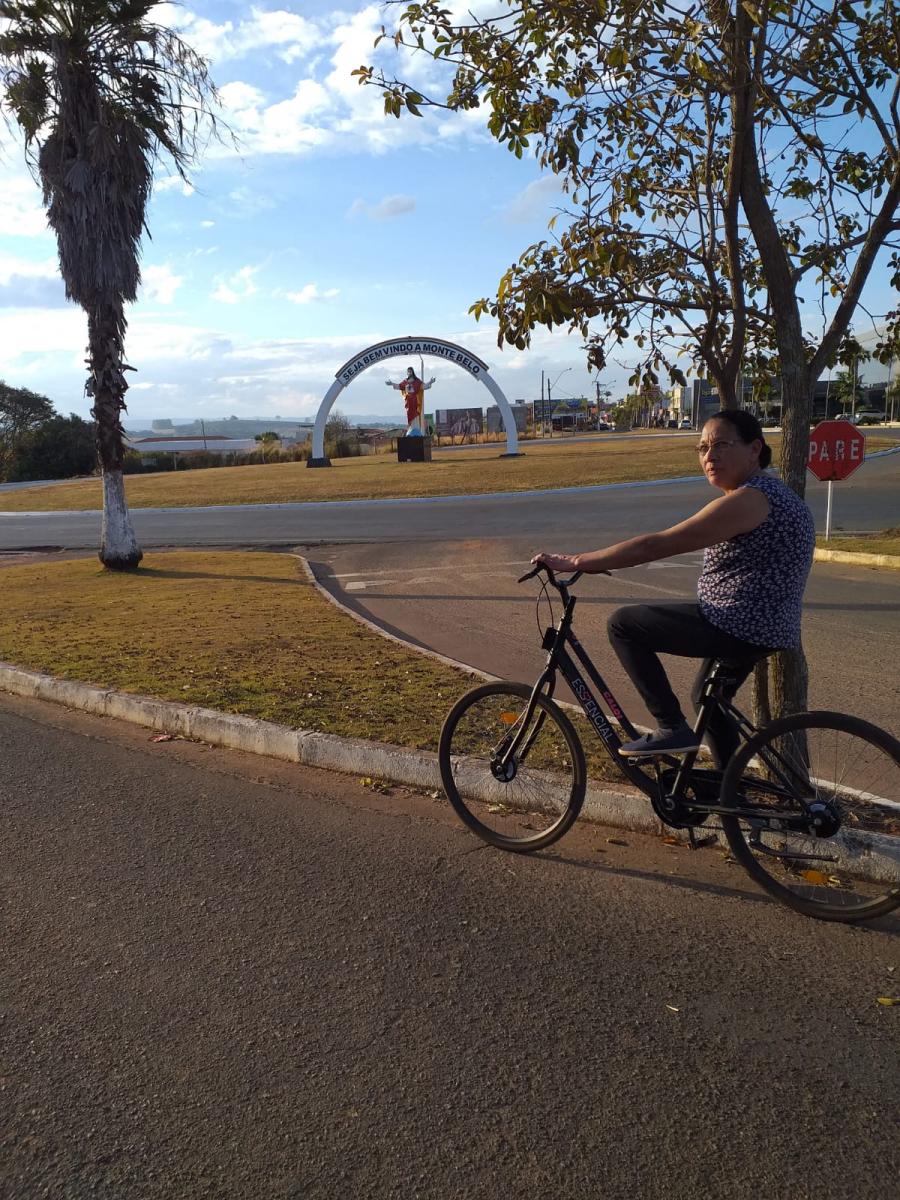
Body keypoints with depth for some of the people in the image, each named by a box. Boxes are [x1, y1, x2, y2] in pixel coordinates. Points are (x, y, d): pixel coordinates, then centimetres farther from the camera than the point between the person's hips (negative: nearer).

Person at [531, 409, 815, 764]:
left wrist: (577, 561, -23)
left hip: (738, 627, -11)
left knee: (624, 624, -6)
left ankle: (671, 728, -3)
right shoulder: (774, 492, 13)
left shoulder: (748, 500, -20)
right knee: (707, 698, 29)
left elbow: (657, 545, -26)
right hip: (762, 628, 11)